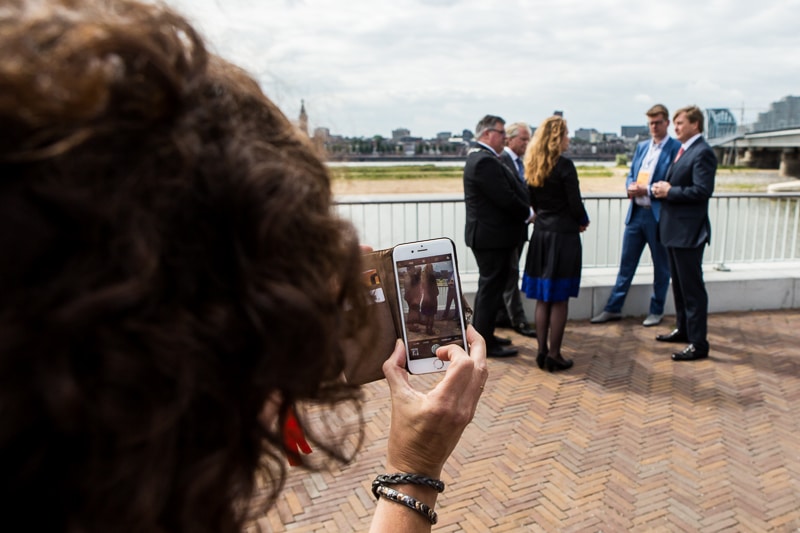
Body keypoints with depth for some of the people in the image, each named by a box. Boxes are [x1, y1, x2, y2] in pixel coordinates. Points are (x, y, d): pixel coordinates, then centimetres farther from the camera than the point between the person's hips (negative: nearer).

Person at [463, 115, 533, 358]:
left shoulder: (480, 157, 14)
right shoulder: (485, 161, -20)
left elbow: (510, 191, 13)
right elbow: (506, 199, -23)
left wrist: (526, 212, 3)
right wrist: (528, 214, -8)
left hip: (487, 234, 11)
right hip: (492, 236, -11)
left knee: (489, 286, 20)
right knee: (490, 289, -1)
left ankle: (482, 335, 32)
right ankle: (485, 344, 10)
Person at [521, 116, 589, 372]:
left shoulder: (532, 166, 6)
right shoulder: (564, 166, -14)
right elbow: (575, 203, -12)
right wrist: (583, 222, 6)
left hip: (540, 233, 6)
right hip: (563, 235, -6)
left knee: (542, 297, 12)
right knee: (559, 299, 2)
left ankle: (542, 351, 17)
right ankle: (554, 355, 8)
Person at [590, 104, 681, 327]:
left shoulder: (676, 149, -8)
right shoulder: (641, 146, 13)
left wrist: (647, 190, -20)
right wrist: (630, 187, -6)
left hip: (659, 215, -6)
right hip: (636, 213, 6)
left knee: (661, 266, 10)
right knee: (626, 263, 11)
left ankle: (656, 311, 24)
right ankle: (613, 308, 20)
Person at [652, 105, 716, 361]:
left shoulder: (702, 152, -14)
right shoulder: (682, 150, 15)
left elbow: (702, 191, -23)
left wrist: (669, 191, -16)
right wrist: (662, 188, 0)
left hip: (689, 230, -10)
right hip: (674, 228, 10)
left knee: (692, 287, -3)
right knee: (678, 284, 19)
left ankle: (698, 344, 5)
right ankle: (683, 329, 34)